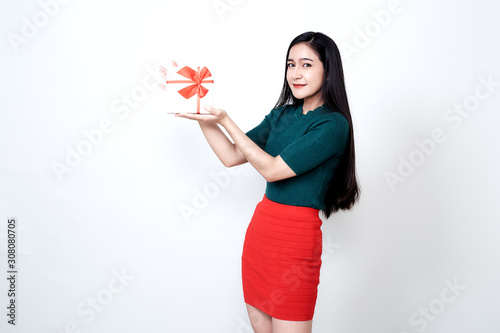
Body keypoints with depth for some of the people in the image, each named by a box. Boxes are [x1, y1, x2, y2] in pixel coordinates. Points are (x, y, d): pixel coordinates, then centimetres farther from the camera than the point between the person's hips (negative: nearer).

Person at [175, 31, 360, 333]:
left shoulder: (333, 125, -14)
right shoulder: (283, 113, 9)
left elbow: (272, 169, -18)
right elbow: (232, 156, 8)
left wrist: (225, 120, -14)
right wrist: (202, 115, 0)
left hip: (294, 235, -7)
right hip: (260, 226, 7)